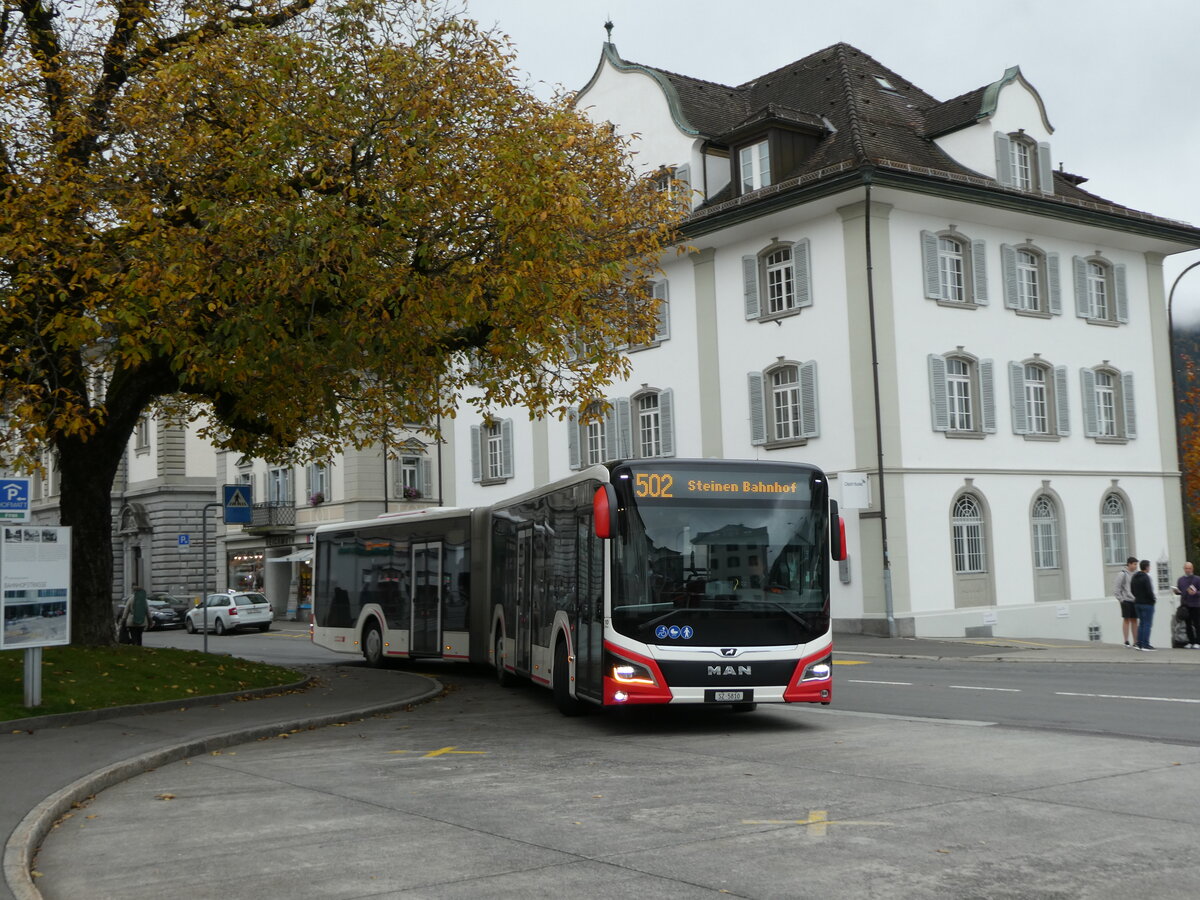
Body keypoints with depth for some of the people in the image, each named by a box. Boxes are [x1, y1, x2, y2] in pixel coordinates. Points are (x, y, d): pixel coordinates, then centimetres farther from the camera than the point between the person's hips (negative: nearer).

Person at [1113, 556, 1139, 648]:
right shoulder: (1122, 574, -8)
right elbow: (1116, 587, -8)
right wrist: (1121, 599, -10)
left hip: (1135, 601, 5)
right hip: (1126, 601, -5)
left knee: (1134, 621, 7)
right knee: (1126, 620, -2)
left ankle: (1135, 642, 9)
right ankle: (1126, 641, 1)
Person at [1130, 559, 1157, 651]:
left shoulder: (1134, 577, 10)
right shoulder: (1146, 577, -17)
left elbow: (1132, 590, 16)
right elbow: (1149, 591, -20)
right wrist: (1153, 599, -5)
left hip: (1138, 602, 8)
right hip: (1147, 603, -8)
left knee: (1141, 623, 14)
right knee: (1147, 624, -4)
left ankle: (1139, 644, 13)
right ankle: (1146, 645, -6)